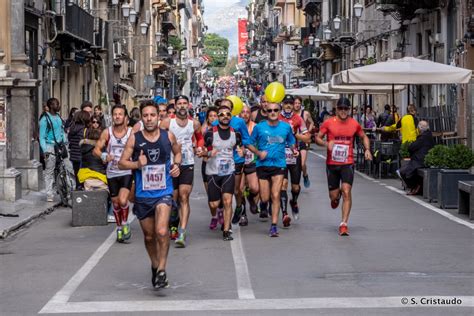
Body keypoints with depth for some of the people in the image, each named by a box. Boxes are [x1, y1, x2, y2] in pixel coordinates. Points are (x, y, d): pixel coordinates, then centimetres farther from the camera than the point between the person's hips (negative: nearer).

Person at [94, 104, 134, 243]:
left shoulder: (131, 132, -6)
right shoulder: (107, 132, -3)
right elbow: (96, 149, -2)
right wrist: (104, 156, -22)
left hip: (126, 171, -2)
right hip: (112, 172, 2)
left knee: (123, 200, -20)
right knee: (115, 203, 11)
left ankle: (125, 224, 4)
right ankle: (119, 228, 30)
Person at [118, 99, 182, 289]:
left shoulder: (168, 136, -1)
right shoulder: (134, 138, -3)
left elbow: (177, 152, 19)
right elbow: (121, 163, 0)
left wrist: (176, 164, -1)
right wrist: (136, 164, -18)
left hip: (164, 192, -1)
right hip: (142, 194, 2)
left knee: (162, 232, -21)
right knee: (149, 236, 14)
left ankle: (161, 270, -9)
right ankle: (155, 266, 37)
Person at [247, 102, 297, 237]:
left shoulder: (286, 127, 5)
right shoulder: (259, 127, 1)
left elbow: (291, 142, 18)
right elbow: (250, 144, 7)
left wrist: (294, 149, -4)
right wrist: (258, 153, -11)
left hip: (279, 165, 0)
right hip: (263, 165, 0)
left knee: (275, 196, -9)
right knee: (265, 197, 0)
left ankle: (274, 226, -5)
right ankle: (263, 207, 37)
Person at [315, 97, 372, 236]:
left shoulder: (354, 124, 2)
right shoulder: (328, 123, -2)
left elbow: (364, 137, 18)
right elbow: (317, 138, 2)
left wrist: (367, 149, 1)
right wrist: (326, 144, -18)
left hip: (347, 163, 0)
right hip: (332, 164, 1)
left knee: (346, 192, -16)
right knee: (333, 196, 6)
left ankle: (344, 224, -12)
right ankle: (337, 196, 46)